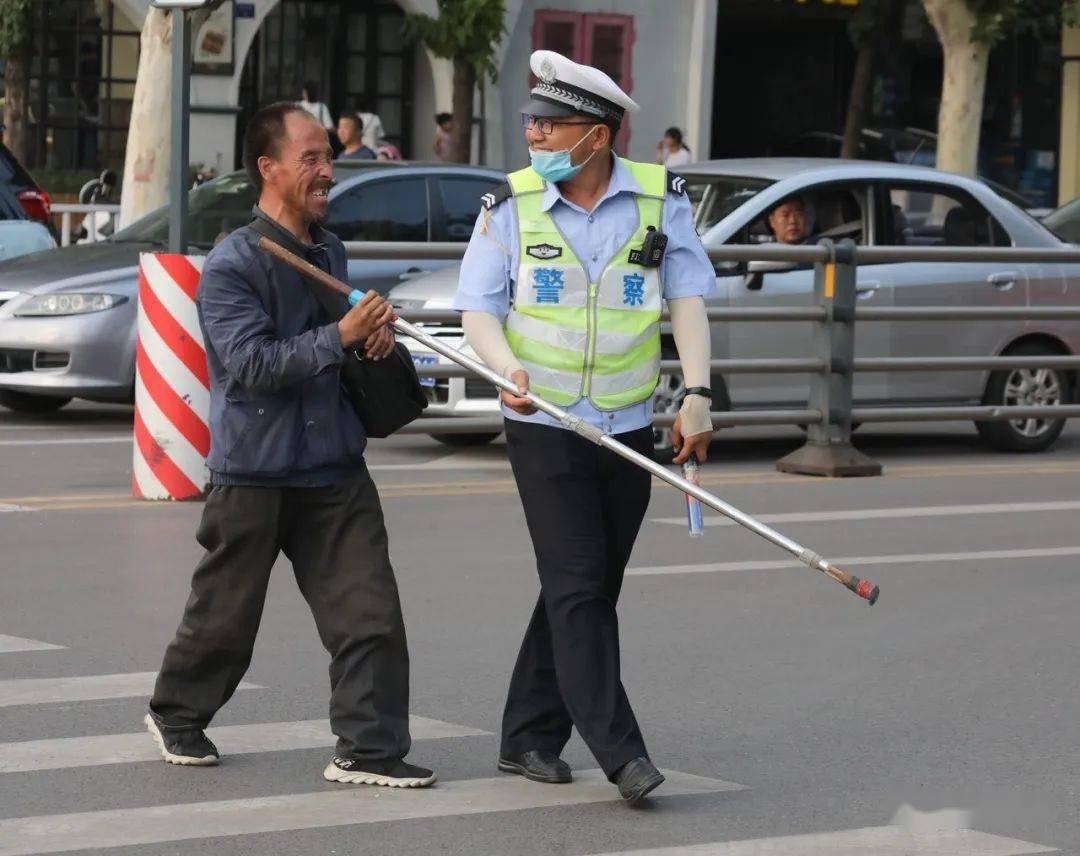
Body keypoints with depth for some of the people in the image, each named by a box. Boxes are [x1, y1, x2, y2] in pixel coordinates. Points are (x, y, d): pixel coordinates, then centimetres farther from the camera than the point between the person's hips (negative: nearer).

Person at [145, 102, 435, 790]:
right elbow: (252, 362, -22)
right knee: (224, 616, 10)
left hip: (335, 468, 6)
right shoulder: (231, 265, -12)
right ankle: (177, 715, 33)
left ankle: (368, 747, -2)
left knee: (369, 611, -6)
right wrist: (341, 336, -26)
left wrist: (374, 331, 7)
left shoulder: (330, 251, 11)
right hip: (254, 472, -6)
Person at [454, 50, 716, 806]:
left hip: (629, 430, 2)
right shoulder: (510, 204, -1)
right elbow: (479, 308, -1)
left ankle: (530, 738, 18)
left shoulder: (662, 199, 1)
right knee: (577, 588, -11)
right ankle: (619, 751, -15)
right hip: (544, 429, -2)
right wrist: (509, 367, -21)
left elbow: (689, 298, -1)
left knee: (589, 592, 8)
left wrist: (697, 394, -14)